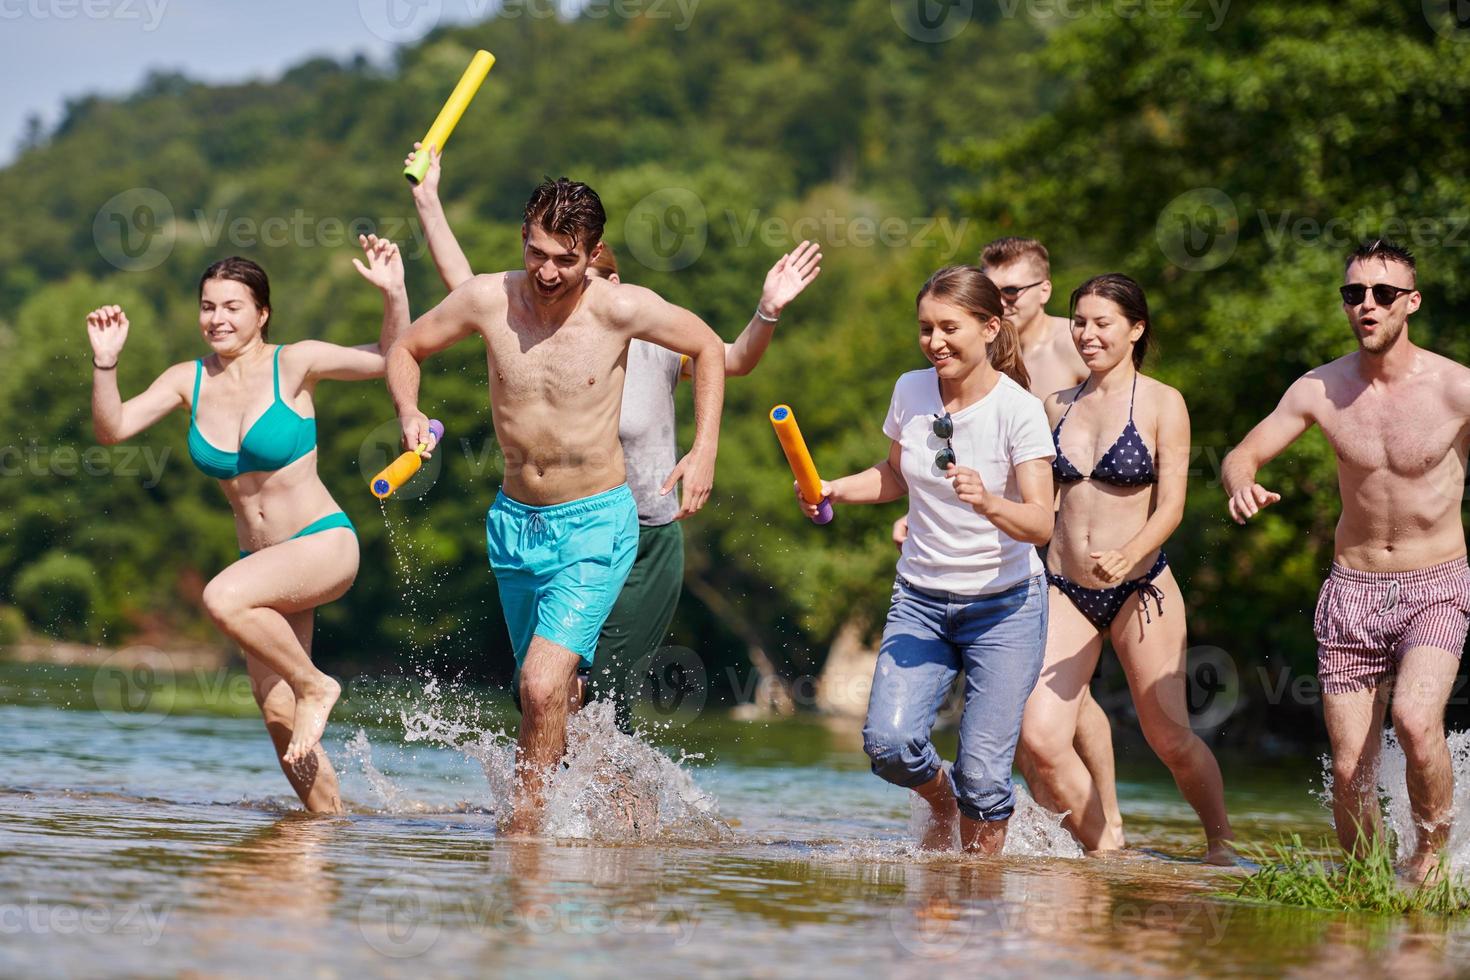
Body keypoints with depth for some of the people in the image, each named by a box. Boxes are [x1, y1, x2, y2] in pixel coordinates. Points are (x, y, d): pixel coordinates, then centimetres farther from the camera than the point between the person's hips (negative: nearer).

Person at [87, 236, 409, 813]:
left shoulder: (293, 363, -8)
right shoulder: (189, 380, 3)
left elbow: (390, 358, -10)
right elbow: (112, 429, -3)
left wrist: (394, 294, -26)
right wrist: (105, 364, -18)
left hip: (325, 546, -6)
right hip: (263, 561, 6)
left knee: (223, 599, -32)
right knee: (276, 713, 4)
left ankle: (314, 685, -11)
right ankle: (331, 819, 20)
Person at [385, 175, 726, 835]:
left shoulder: (620, 309, -15)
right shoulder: (488, 299, -10)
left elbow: (707, 347, 2)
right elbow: (406, 348, 6)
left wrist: (704, 450, -5)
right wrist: (410, 417, -13)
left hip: (596, 525, -4)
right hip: (515, 522, 4)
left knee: (543, 685, -22)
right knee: (551, 694, 18)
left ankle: (522, 830, -10)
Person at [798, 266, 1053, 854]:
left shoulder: (1018, 410, -14)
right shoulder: (910, 392, 0)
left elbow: (1040, 524, -19)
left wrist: (987, 503, -38)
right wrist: (832, 490, 1)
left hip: (1004, 607, -4)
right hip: (919, 600, 4)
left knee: (983, 772, -9)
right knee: (888, 742, -15)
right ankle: (943, 805, 18)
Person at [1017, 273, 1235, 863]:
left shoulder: (1162, 404, -3)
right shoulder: (1058, 406, 10)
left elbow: (1170, 507, -10)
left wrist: (1128, 555, -27)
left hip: (1140, 588, -4)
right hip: (1064, 590, 4)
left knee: (1170, 738, 1)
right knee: (1040, 739, -12)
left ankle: (1221, 843, 25)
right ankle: (1104, 847, 6)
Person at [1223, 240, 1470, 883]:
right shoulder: (1320, 389, -3)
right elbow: (1243, 455, 4)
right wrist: (1242, 486, -20)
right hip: (1352, 589, 3)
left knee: (1416, 720, -28)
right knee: (1349, 771, -2)